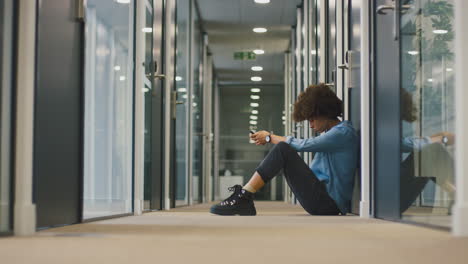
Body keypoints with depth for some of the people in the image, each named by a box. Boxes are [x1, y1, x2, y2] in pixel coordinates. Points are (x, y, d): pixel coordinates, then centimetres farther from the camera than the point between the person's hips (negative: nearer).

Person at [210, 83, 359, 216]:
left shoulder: (344, 132, -9)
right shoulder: (328, 133, 21)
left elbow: (303, 145, -13)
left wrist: (270, 138, -1)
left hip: (329, 204, -9)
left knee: (283, 149, -18)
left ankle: (243, 197, -21)